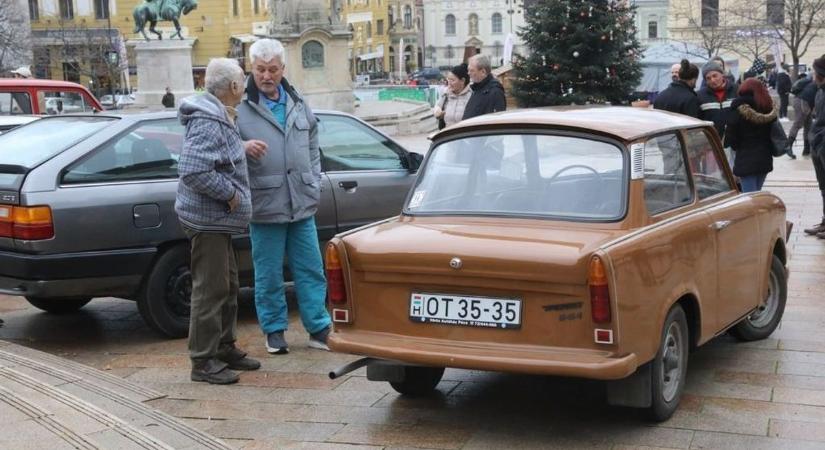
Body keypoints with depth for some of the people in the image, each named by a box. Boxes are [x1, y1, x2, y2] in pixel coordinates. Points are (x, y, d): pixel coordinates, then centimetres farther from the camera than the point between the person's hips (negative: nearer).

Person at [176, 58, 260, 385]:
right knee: (210, 289, -5)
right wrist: (230, 192, -21)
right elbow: (194, 171, -30)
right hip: (207, 219, -11)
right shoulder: (207, 122, -20)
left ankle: (225, 349, 29)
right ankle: (204, 361, 2)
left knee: (228, 286, 18)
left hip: (219, 219, 11)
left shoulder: (220, 118, 14)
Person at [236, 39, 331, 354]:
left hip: (302, 203, 4)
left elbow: (313, 147, 21)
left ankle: (319, 328, 19)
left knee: (311, 270, 10)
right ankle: (274, 330, 20)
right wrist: (243, 147, -28)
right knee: (269, 275, 5)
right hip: (264, 205, -4)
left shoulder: (298, 103, 12)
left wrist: (314, 184, 13)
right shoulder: (240, 106, -6)